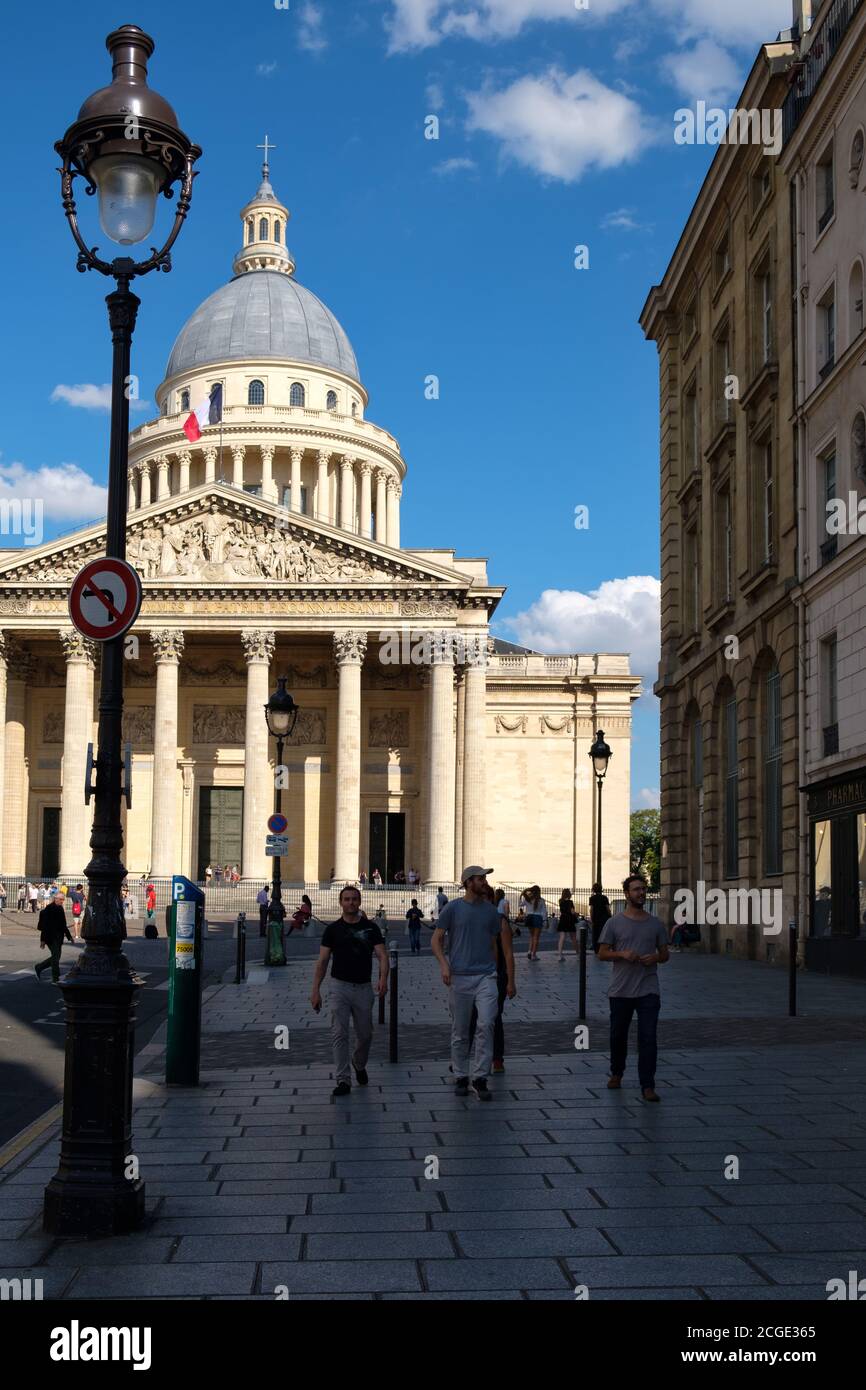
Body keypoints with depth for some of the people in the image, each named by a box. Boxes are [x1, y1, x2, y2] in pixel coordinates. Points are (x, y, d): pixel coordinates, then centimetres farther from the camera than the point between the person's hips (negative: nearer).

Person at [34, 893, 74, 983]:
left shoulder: (60, 909, 13)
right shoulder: (49, 909, -13)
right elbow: (44, 925, -16)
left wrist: (69, 936, 21)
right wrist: (43, 939, -18)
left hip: (58, 938, 9)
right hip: (51, 938, -9)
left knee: (55, 957, 12)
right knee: (56, 956, -8)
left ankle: (39, 967, 30)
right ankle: (56, 979, -2)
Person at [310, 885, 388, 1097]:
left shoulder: (371, 928, 2)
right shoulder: (333, 929, 1)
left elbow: (382, 955, -7)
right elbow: (322, 961, 1)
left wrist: (383, 978, -25)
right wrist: (315, 990, -6)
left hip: (364, 988, 1)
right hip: (340, 986, -1)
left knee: (365, 1034, 10)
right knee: (339, 1034, -7)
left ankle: (359, 1064, 39)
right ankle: (343, 1080, -4)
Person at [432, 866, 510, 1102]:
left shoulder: (490, 910, 10)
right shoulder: (452, 908, 0)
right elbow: (437, 939, 2)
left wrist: (497, 972, 18)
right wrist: (444, 965, -13)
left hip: (486, 976, 2)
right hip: (459, 976, -1)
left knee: (486, 1024, -13)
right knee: (460, 1031, 7)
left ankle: (479, 1078, -7)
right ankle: (461, 1077, 19)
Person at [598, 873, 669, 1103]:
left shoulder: (655, 924, 7)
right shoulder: (614, 923, 0)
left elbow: (665, 954, 13)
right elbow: (602, 954, 1)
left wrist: (655, 957, -9)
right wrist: (622, 954, -16)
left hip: (648, 990, 0)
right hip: (620, 990, 0)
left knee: (648, 1037, -6)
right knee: (618, 1035, 13)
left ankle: (647, 1086, -4)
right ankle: (616, 1074, 35)